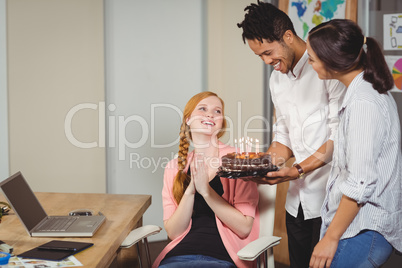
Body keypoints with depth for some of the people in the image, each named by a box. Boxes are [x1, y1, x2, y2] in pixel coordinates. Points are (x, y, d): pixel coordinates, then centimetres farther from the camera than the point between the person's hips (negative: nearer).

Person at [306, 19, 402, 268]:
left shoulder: (364, 103, -21)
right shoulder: (373, 91, 11)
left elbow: (360, 184, -23)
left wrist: (331, 238, -16)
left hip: (364, 233, -9)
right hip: (365, 226, 9)